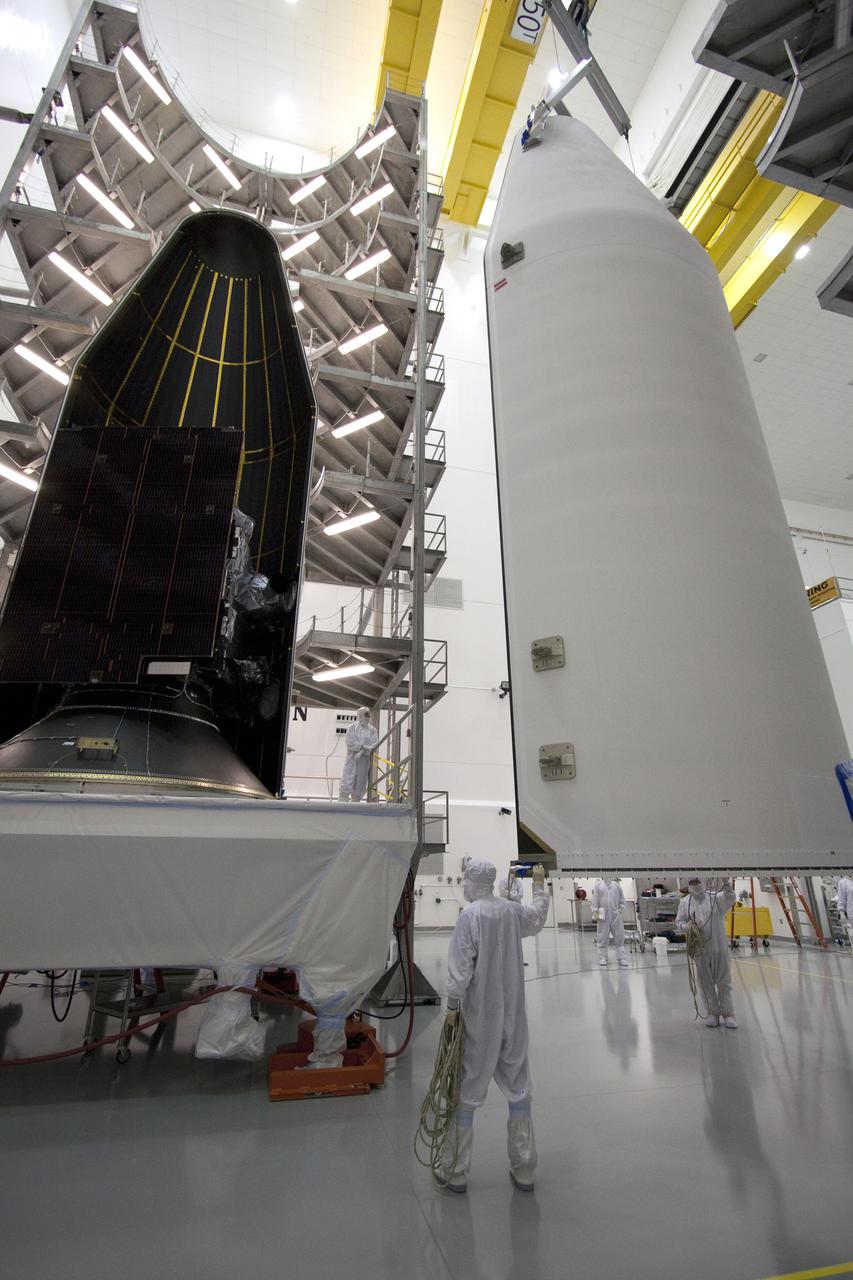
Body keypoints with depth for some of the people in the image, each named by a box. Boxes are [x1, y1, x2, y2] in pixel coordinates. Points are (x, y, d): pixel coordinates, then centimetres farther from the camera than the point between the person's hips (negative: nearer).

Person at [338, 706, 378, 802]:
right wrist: (363, 746, -16)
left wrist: (362, 751, -17)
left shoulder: (372, 731, 10)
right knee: (346, 784, -9)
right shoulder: (351, 728, 6)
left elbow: (373, 746, -3)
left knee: (359, 786, 2)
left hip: (364, 761, 2)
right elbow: (350, 743, -7)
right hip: (351, 760, -2)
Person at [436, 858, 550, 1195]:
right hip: (513, 1016, 5)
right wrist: (539, 885, 34)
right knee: (518, 1086, 17)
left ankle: (455, 1172, 24)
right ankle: (523, 1170, 30)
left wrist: (452, 1007, -6)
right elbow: (537, 917, 20)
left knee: (467, 1090, 10)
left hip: (479, 1018, -4)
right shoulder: (512, 910, -2)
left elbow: (461, 968, -18)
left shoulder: (470, 916, -19)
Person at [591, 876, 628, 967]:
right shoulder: (598, 885, 2)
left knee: (620, 937, 2)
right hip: (603, 915, -2)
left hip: (616, 915, 2)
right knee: (603, 938, 3)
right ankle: (602, 958, 14)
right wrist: (595, 912, -5)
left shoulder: (616, 885, 8)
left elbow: (622, 899, 17)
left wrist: (620, 909, 6)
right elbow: (595, 899, 1)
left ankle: (622, 958, 10)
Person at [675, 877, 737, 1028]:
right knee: (706, 983, 11)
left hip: (719, 947, -1)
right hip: (700, 948, 2)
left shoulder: (715, 897, -4)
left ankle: (728, 1013, 23)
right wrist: (685, 926, -18)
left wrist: (727, 885, -41)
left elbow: (730, 899, -23)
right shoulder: (685, 902, 1)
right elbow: (678, 922, 5)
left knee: (724, 981, 8)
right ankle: (713, 1012, 26)